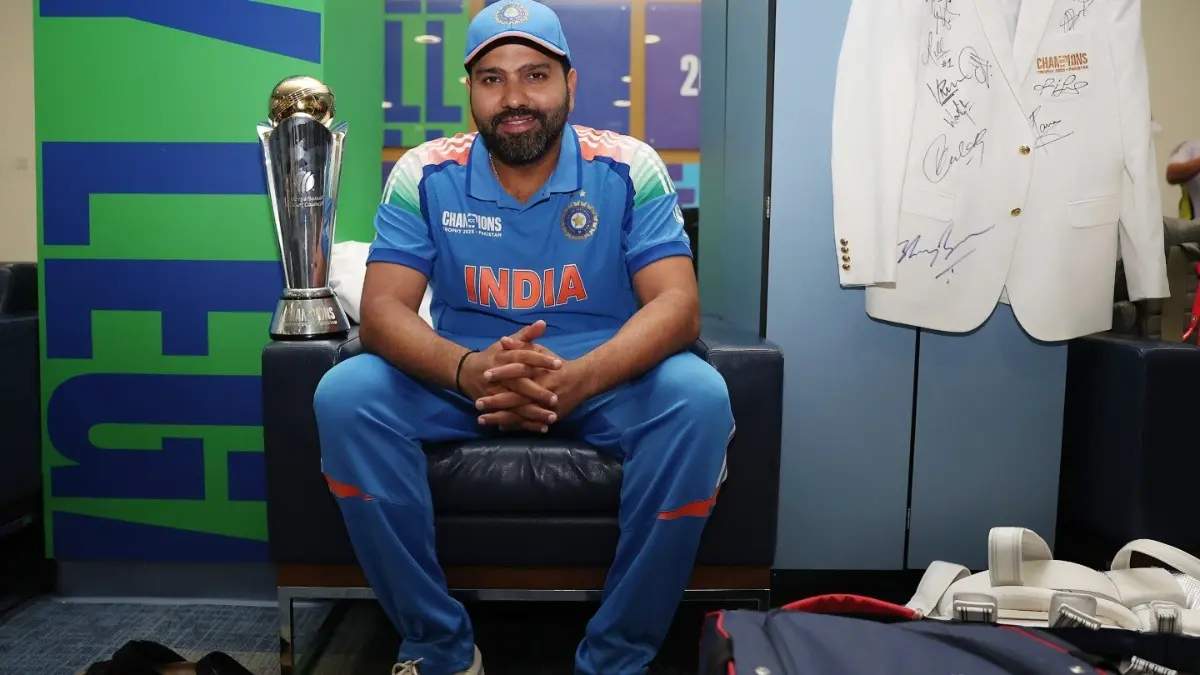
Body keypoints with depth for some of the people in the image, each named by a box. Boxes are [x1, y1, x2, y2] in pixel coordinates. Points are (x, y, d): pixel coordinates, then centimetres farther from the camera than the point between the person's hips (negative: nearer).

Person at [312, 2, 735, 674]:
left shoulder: (628, 168, -7)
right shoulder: (424, 174, -4)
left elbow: (677, 306, -16)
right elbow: (384, 310, -12)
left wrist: (576, 379, -36)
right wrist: (471, 369, -35)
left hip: (603, 377, 0)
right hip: (464, 379, 1)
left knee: (699, 398, -31)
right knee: (346, 395, -25)